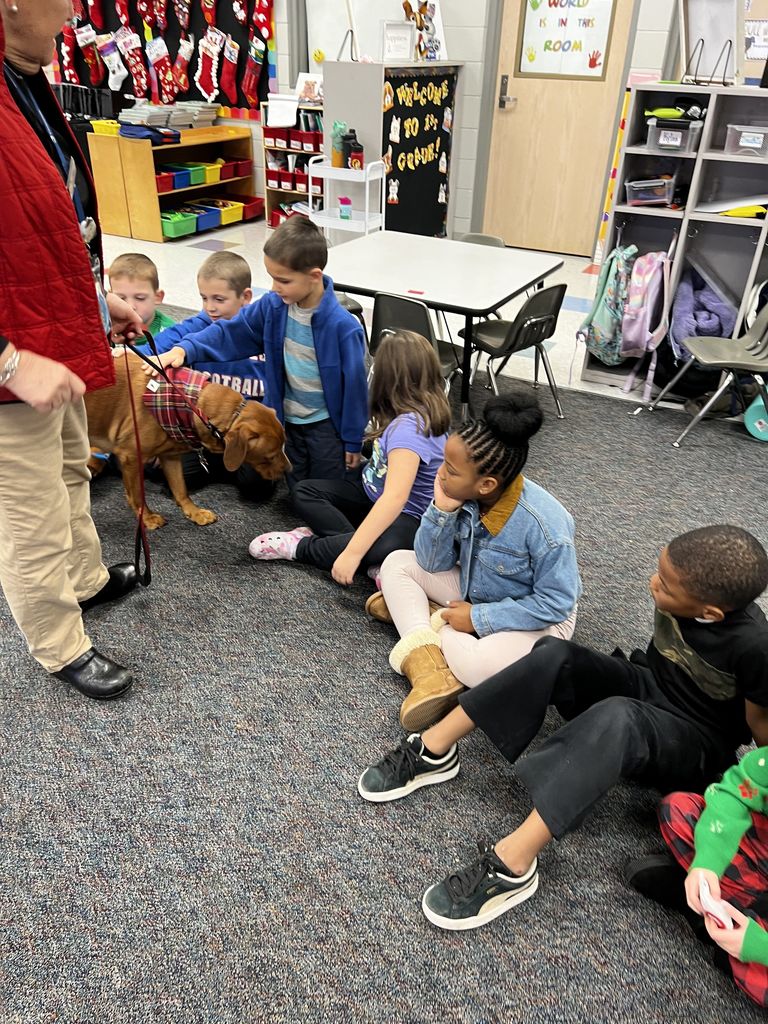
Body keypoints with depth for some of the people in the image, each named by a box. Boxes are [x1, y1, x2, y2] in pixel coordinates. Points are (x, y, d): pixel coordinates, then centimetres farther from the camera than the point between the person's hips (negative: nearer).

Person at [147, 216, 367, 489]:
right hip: (288, 420, 5)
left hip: (327, 424, -5)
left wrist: (353, 441, -8)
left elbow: (354, 385, -16)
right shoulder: (273, 306, -9)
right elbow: (230, 332, 0)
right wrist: (184, 349, -15)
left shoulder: (342, 326, -24)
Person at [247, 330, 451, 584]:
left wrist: (353, 552, -43)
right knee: (305, 492, -3)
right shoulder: (417, 409, -5)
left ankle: (300, 546, -20)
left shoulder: (409, 426, -31)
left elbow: (395, 498, -41)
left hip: (408, 516, -9)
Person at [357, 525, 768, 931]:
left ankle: (513, 862, -43)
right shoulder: (679, 598, -13)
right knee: (554, 654, -24)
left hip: (696, 745, -6)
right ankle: (433, 750, -19)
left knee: (616, 717, -42)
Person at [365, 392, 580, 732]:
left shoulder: (545, 525, -33)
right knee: (397, 563, -5)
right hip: (473, 590, 6)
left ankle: (412, 612, -7)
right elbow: (433, 564, -8)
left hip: (538, 617, -6)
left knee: (477, 665, -36)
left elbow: (555, 603, -25)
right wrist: (441, 510, -26)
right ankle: (430, 668, -21)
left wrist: (478, 617, -24)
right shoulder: (464, 496, -17)